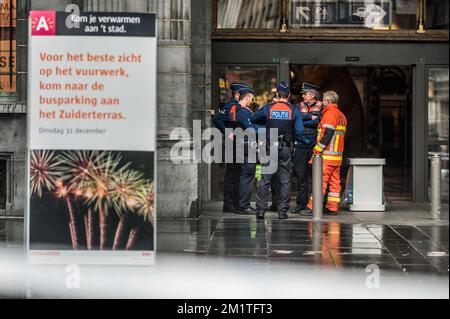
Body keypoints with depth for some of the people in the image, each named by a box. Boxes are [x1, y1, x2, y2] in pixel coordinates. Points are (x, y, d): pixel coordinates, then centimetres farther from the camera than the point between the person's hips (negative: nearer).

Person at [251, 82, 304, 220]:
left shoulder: (268, 108, 0)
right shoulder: (294, 110, -2)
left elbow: (254, 119, 14)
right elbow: (300, 131, -6)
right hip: (286, 149, 0)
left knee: (265, 179, 5)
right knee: (285, 181, 6)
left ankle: (260, 210, -1)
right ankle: (282, 211, 5)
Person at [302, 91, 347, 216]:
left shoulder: (330, 113, -11)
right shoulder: (341, 115, 19)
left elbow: (328, 134, -19)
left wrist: (317, 149, -16)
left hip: (327, 155, -9)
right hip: (338, 155, 9)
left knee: (320, 181, -9)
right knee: (335, 181, 9)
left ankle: (313, 208, -11)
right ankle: (333, 208, 11)